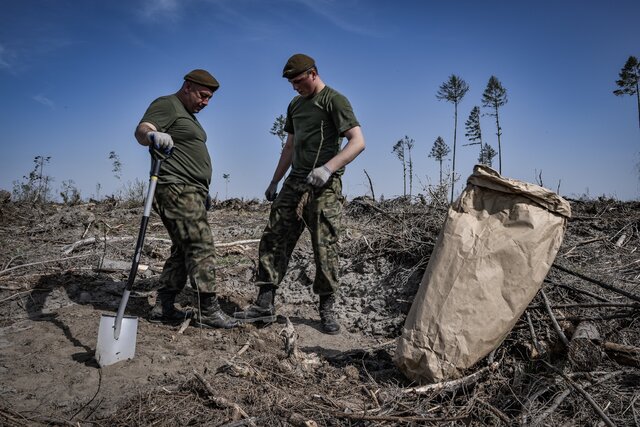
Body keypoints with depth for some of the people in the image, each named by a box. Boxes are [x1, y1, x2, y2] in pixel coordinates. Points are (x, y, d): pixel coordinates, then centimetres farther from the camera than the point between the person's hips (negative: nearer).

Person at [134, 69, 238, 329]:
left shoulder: (188, 114, 25)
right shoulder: (166, 105, -4)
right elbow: (141, 130, -22)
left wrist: (203, 191, 32)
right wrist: (153, 135, -46)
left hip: (192, 192, 10)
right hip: (177, 189, -10)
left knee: (184, 250, 8)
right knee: (201, 245, -14)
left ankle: (163, 307, 12)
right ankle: (208, 310, -12)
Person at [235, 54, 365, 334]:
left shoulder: (334, 100, -3)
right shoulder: (295, 105, 20)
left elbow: (358, 141, -14)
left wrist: (328, 168, -26)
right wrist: (274, 182, 22)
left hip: (324, 187, -7)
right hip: (294, 182, 7)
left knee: (325, 248, -4)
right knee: (273, 240, 0)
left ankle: (327, 310, 10)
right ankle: (265, 305, 5)